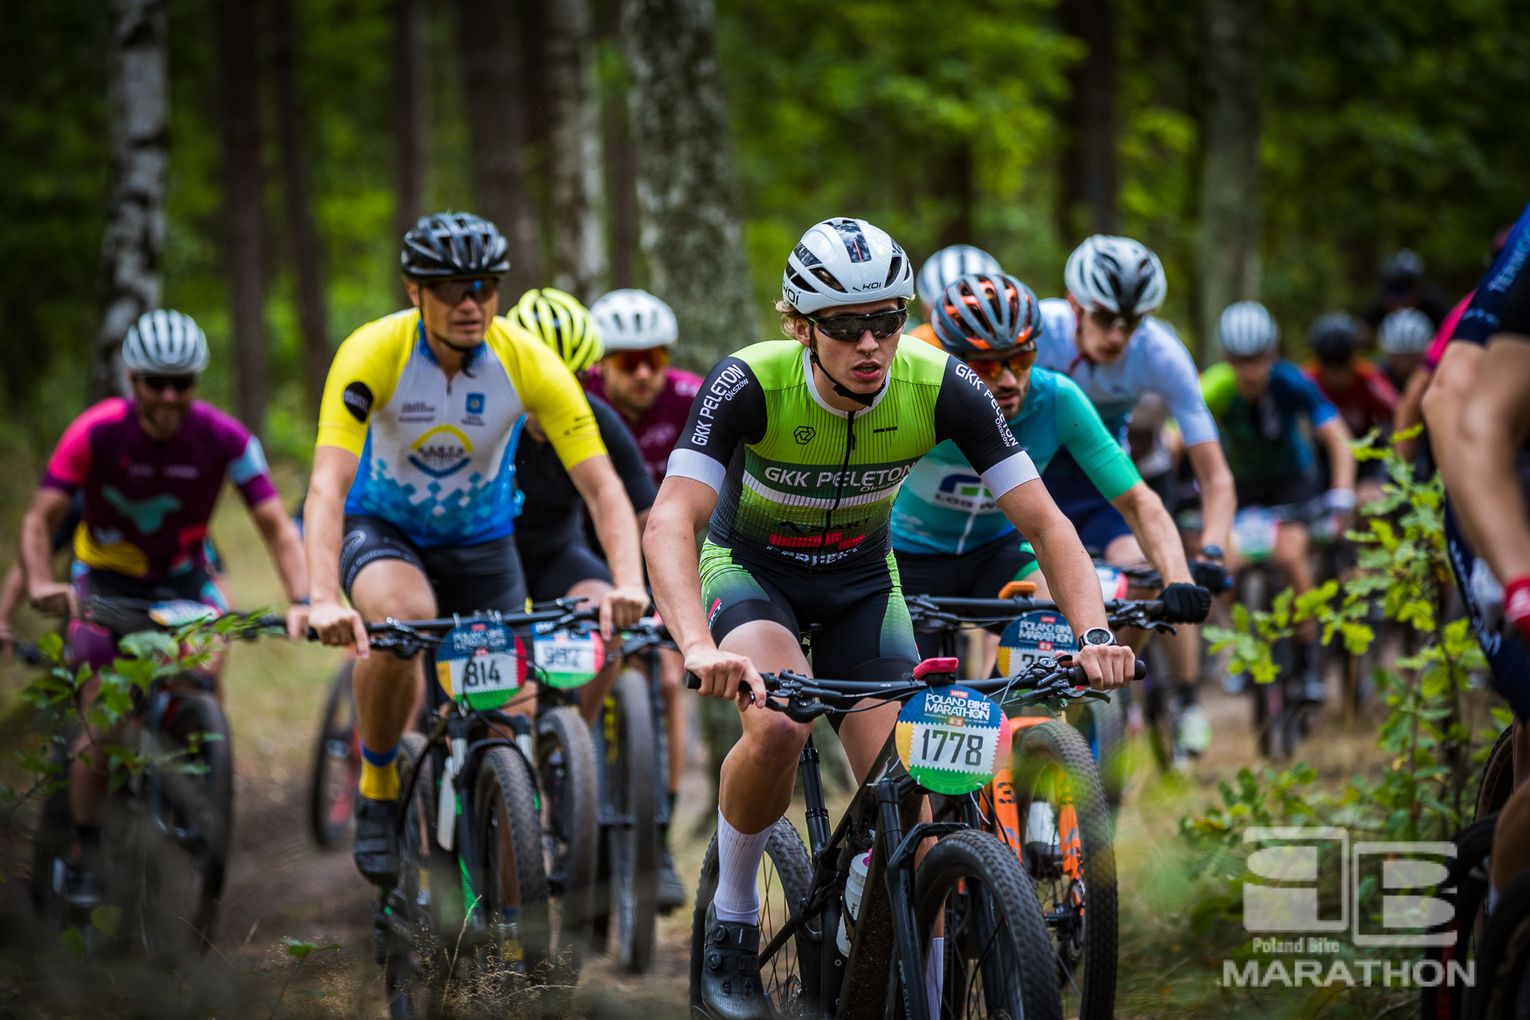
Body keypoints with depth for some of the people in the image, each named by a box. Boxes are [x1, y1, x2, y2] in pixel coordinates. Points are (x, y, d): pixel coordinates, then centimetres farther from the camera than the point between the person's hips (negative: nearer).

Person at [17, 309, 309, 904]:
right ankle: (85, 855, 5)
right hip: (105, 581, -1)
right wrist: (40, 585, -42)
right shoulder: (97, 432, -22)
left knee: (205, 676, -24)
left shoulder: (223, 439, -19)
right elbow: (40, 519, -23)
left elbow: (276, 526, -20)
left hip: (183, 580, 1)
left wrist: (300, 600, -35)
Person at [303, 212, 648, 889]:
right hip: (379, 524, -2)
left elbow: (602, 486, -26)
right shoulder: (372, 355, -28)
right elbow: (327, 485, -37)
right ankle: (377, 788, -10)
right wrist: (325, 601, -53)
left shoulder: (529, 364, -23)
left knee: (515, 714, -5)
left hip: (479, 536, 3)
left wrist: (628, 585, -43)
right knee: (402, 617, -35)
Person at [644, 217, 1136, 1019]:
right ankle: (732, 921, -8)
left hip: (861, 583, 3)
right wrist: (700, 648, -57)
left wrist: (1094, 635, -37)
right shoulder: (751, 384, -31)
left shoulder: (941, 389, -24)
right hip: (751, 569, -2)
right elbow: (671, 520, -40)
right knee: (776, 730, -33)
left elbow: (1044, 521, -21)